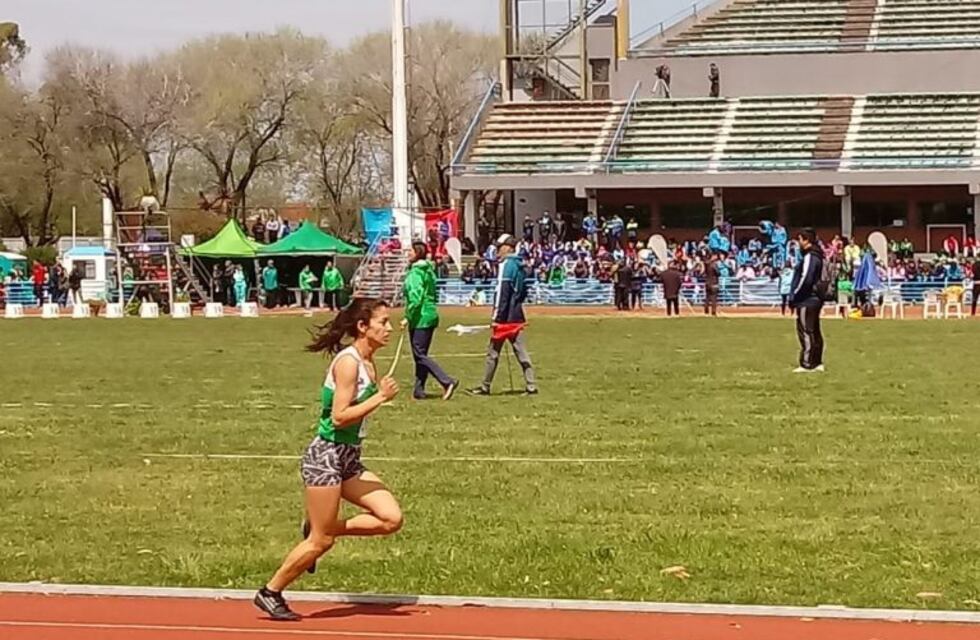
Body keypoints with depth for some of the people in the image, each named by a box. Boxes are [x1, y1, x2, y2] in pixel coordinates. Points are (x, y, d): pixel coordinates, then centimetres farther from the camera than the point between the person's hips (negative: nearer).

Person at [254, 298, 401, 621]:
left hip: (348, 460, 8)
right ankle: (270, 593, 14)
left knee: (391, 519, -3)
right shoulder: (348, 362, -18)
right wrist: (381, 397, -21)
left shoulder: (367, 363, 9)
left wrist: (381, 393, -1)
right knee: (320, 542, -2)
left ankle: (320, 528, 12)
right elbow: (340, 417, -22)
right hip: (326, 457, -8)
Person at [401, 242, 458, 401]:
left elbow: (415, 298, -22)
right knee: (421, 355, 13)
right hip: (431, 316, 10)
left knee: (420, 355, -8)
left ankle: (447, 382, -17)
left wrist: (408, 318, -15)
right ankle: (419, 390, 15)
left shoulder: (415, 273, -14)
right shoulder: (429, 271, 14)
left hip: (420, 318, -10)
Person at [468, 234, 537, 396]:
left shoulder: (506, 265, -14)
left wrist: (496, 317, -18)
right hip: (517, 316, 8)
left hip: (505, 317, -8)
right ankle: (531, 386, 2)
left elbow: (502, 293, -18)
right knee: (521, 351, 7)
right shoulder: (520, 266, 13)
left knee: (493, 352, 2)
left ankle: (485, 387, 9)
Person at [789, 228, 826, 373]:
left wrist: (794, 297, -13)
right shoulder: (817, 256, 15)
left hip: (806, 300, -10)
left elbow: (805, 279, -22)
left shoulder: (809, 257, -16)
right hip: (815, 299, 10)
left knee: (805, 332, -8)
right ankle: (817, 362, 17)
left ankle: (806, 364, -9)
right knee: (814, 332, 13)